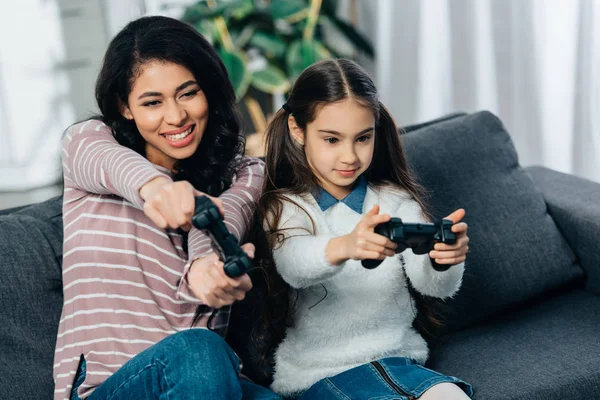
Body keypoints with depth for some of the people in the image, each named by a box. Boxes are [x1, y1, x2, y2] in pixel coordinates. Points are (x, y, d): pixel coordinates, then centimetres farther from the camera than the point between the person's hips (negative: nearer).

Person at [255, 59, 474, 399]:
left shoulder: (397, 201, 6)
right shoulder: (286, 207, -2)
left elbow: (432, 284, -8)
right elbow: (293, 265, -26)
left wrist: (447, 257, -34)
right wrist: (344, 247, -50)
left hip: (398, 358, 3)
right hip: (320, 372, -3)